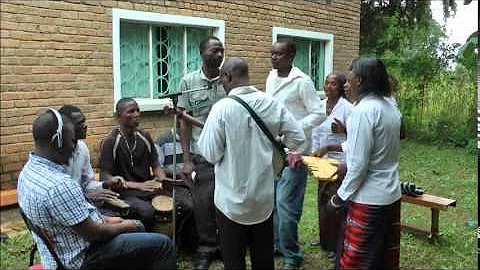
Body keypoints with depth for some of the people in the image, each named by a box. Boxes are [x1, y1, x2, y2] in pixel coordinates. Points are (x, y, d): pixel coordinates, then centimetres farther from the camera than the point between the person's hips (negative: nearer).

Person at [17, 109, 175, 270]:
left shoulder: (30, 169, 0)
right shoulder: (59, 185, -33)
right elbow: (92, 233, -25)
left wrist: (104, 219, 10)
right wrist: (123, 226, -6)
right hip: (81, 257, -10)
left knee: (137, 227, 24)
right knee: (162, 244, -4)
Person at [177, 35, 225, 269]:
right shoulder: (189, 81, 1)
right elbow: (185, 122, 2)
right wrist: (186, 160, -2)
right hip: (201, 155, 0)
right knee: (202, 204, 7)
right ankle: (207, 248, 26)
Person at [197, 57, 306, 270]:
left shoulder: (222, 108, -17)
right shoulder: (272, 104, -5)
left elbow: (211, 154, -14)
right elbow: (298, 137, 0)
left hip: (232, 200, -4)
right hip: (264, 197, 4)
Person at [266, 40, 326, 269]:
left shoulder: (302, 81, -13)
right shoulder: (271, 78, 10)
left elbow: (319, 114, -14)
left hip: (294, 151, -7)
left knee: (285, 203, -6)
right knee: (272, 199, 15)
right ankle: (277, 243, 33)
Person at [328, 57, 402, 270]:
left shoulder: (363, 110, -19)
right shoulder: (391, 108, 7)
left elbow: (359, 164, -20)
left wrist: (340, 196, -10)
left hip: (368, 199, -8)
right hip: (391, 195, 8)